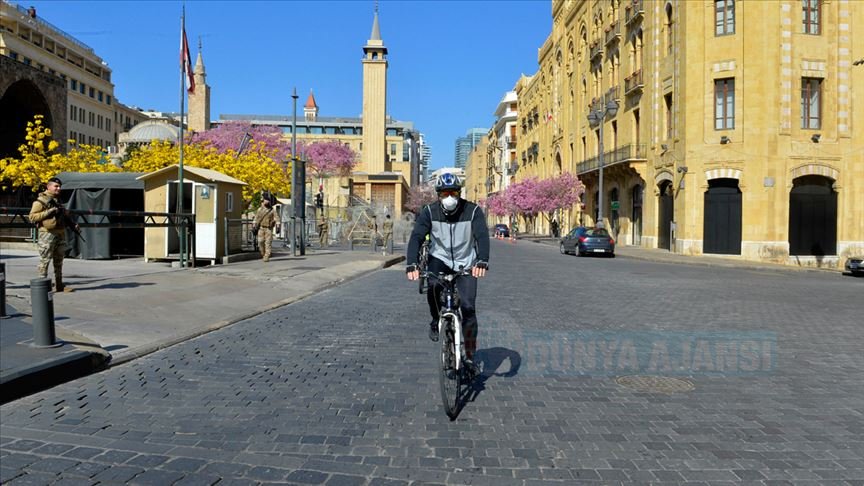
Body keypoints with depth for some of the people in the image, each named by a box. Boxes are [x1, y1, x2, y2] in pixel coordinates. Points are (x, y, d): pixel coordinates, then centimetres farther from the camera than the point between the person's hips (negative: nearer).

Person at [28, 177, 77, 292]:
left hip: (61, 233, 8)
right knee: (45, 261, -5)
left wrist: (73, 224, 12)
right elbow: (32, 217, -13)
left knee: (59, 261, 11)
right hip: (48, 234, -8)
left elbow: (64, 215, 28)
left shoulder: (58, 200, 18)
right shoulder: (41, 200, -6)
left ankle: (59, 285, 17)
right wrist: (49, 212, -19)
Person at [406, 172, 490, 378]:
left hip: (466, 264, 0)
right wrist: (412, 265, -37)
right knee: (432, 285, -33)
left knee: (468, 308, -10)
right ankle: (436, 320, -3)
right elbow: (416, 237, -21)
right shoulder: (429, 211, -12)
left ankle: (470, 357, 5)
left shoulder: (473, 211, -15)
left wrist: (482, 262, -45)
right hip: (439, 260, 1)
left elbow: (482, 237, -27)